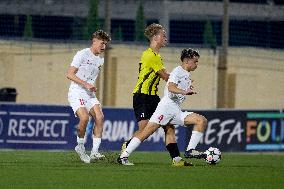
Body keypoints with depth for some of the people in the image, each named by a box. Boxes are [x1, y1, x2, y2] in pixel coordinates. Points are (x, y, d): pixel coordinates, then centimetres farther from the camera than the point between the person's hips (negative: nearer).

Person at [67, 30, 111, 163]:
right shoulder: (82, 54, -9)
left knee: (99, 117, -14)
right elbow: (70, 74, -13)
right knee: (84, 117, -26)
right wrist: (86, 84, -21)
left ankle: (94, 152, -12)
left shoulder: (101, 59, 14)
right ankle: (80, 146, -4)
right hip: (76, 92, -7)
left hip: (90, 94, 7)